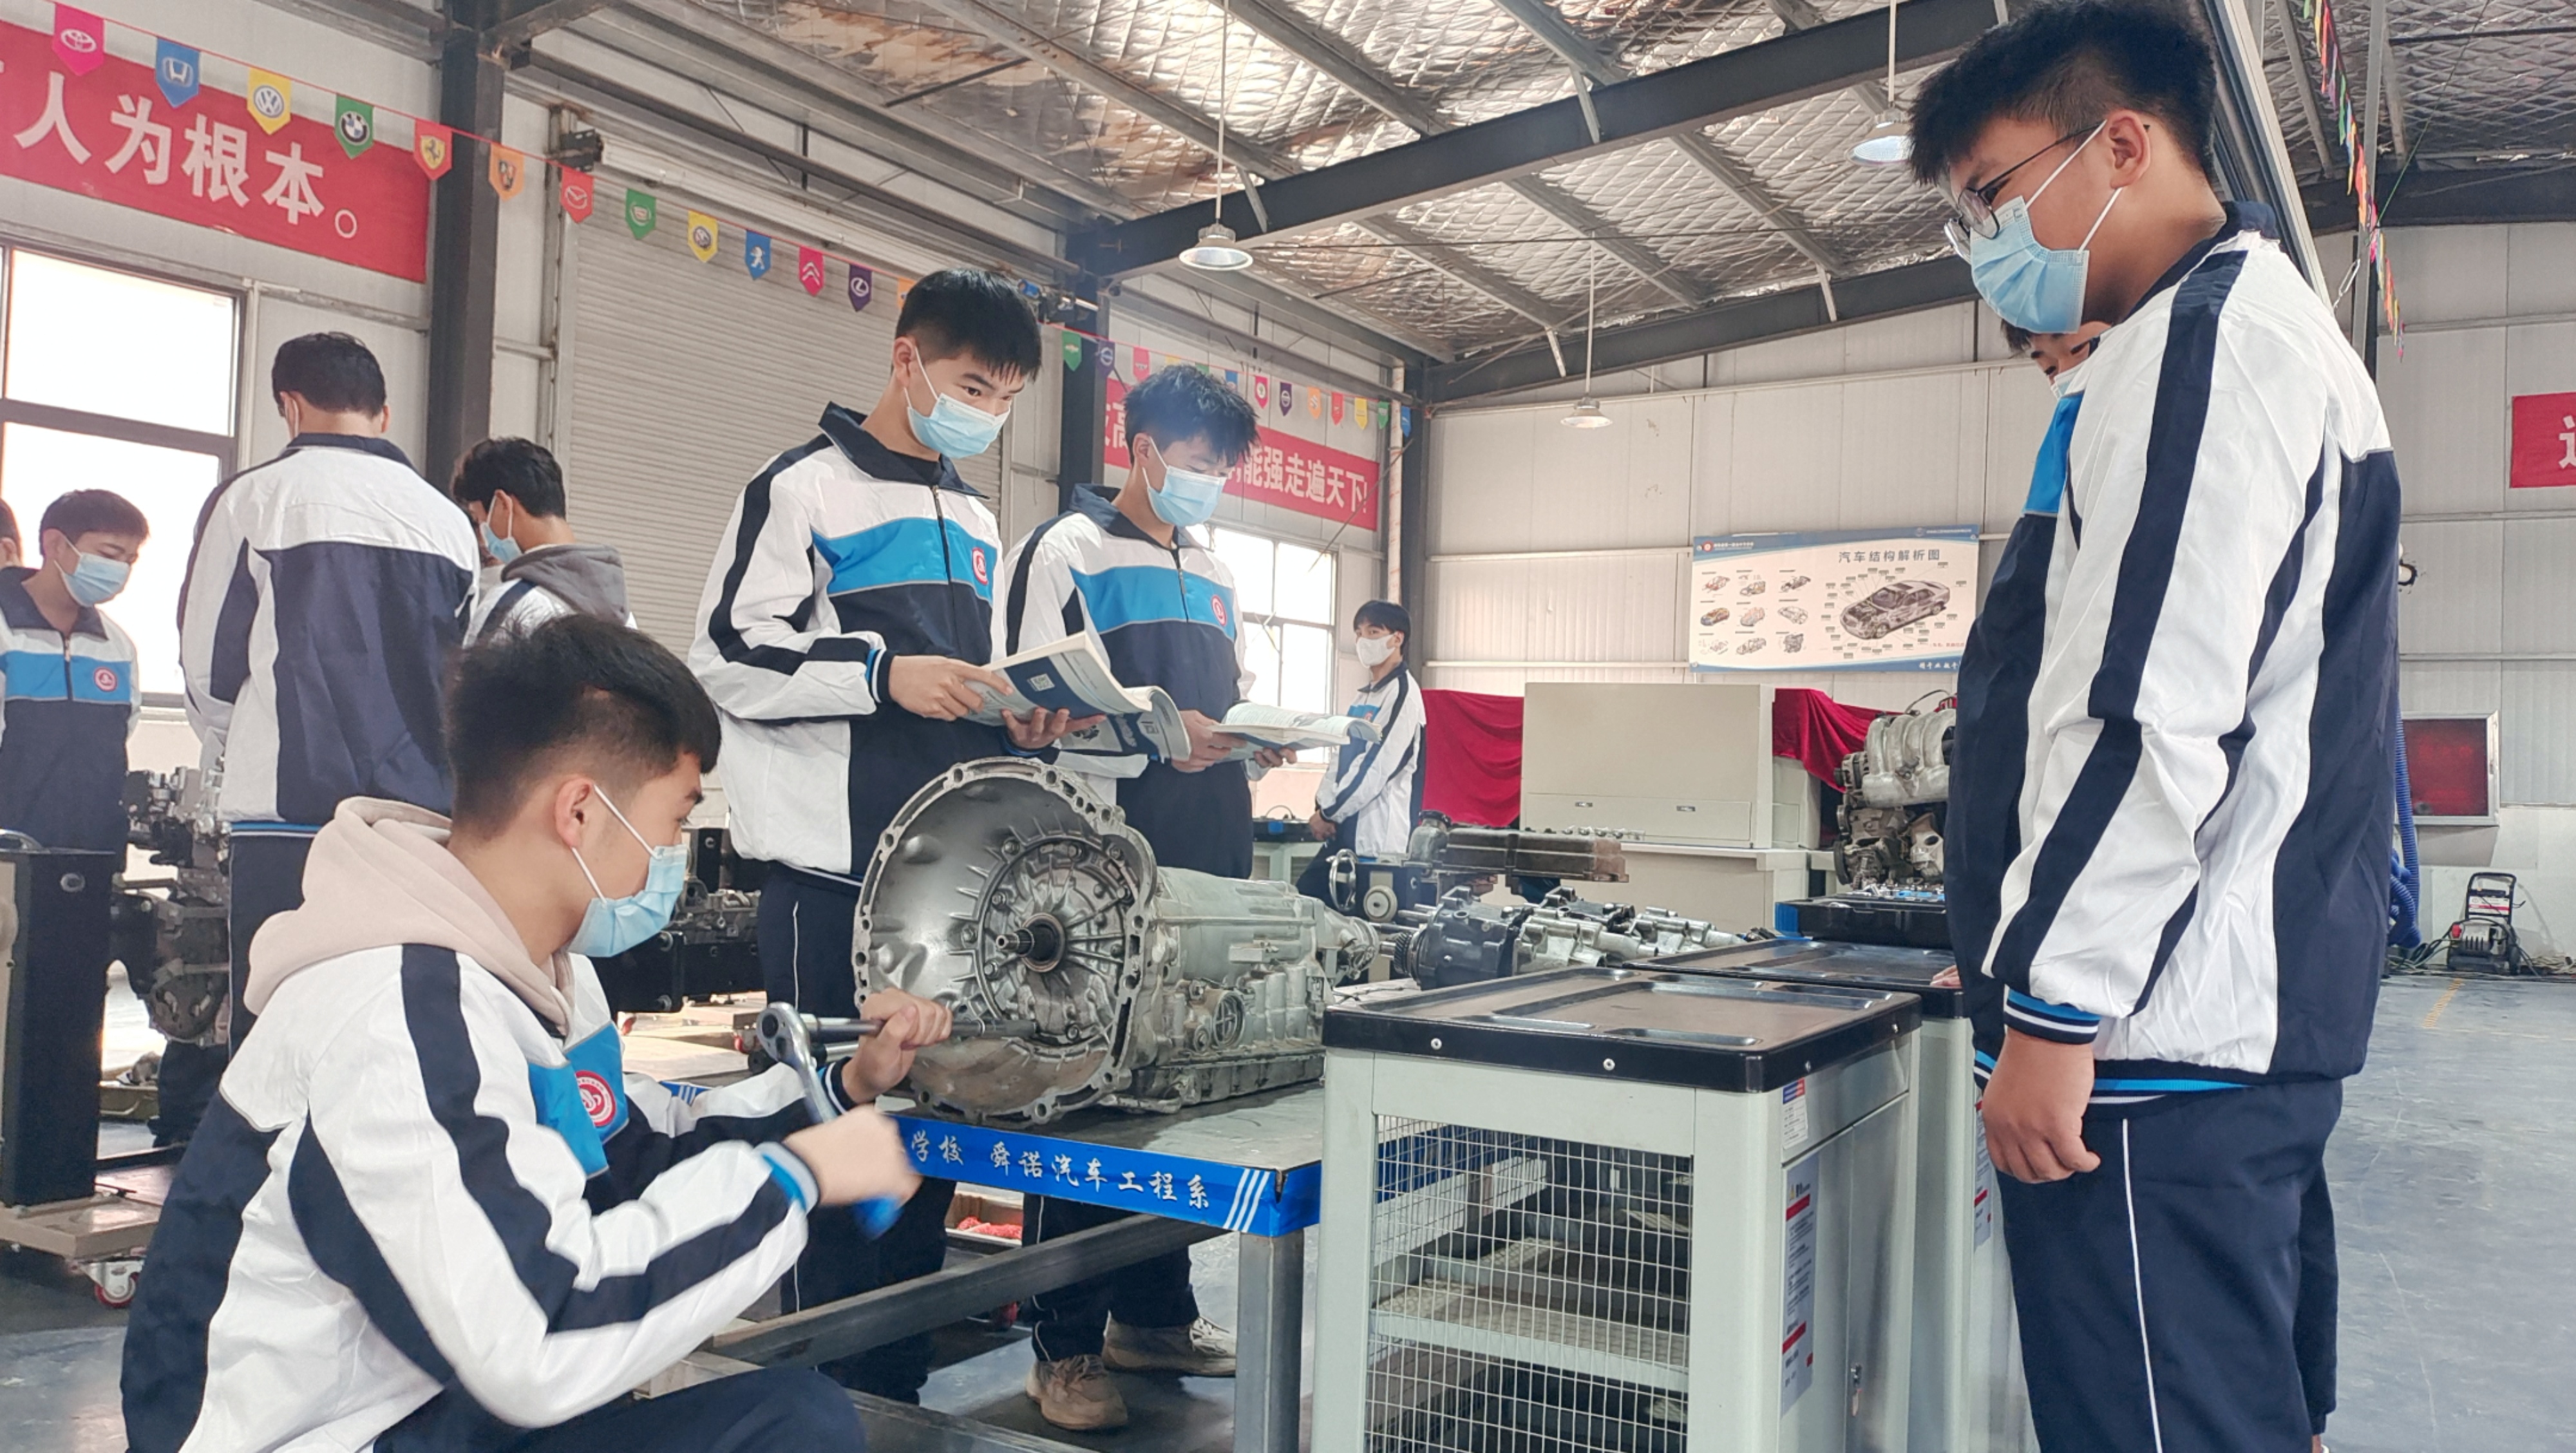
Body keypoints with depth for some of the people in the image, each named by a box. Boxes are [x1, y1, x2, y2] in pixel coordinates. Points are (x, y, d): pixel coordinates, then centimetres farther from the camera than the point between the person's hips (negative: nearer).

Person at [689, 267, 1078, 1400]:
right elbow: (725, 659, -9)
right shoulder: (806, 487, -2)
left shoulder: (976, 522, 20)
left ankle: (901, 1381, 23)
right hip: (836, 874, -7)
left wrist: (1016, 721, 6)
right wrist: (884, 674, -19)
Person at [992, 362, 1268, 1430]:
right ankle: (1065, 1348, 10)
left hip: (1205, 871, 7)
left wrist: (1254, 741, 4)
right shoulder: (1067, 553, -3)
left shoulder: (1213, 577, 20)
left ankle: (1153, 1313, 26)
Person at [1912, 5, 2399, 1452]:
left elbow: (2152, 716, -22)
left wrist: (2052, 1008, -18)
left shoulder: (2205, 341, -12)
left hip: (2160, 1050, -11)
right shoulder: (2270, 330, 22)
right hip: (2261, 1016, 11)